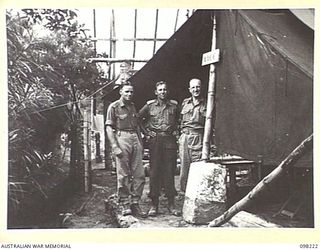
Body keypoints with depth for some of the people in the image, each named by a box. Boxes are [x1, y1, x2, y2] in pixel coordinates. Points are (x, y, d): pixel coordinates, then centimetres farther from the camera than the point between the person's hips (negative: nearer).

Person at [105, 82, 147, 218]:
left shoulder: (132, 106, 18)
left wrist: (140, 143, 16)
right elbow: (109, 127, -6)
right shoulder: (114, 107, -1)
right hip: (121, 138, -6)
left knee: (139, 174, 3)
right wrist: (115, 147, -14)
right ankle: (124, 205, 11)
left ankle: (135, 203, 13)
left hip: (135, 138, 6)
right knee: (123, 175, 0)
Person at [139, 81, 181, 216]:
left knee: (169, 171, 2)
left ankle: (171, 204, 10)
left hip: (170, 140, 1)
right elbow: (138, 118, 13)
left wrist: (175, 130, 10)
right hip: (155, 140, -1)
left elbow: (180, 119, 24)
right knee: (154, 172, 0)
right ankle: (154, 204, 7)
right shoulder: (149, 105, 5)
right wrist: (147, 132, 7)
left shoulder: (174, 105, 8)